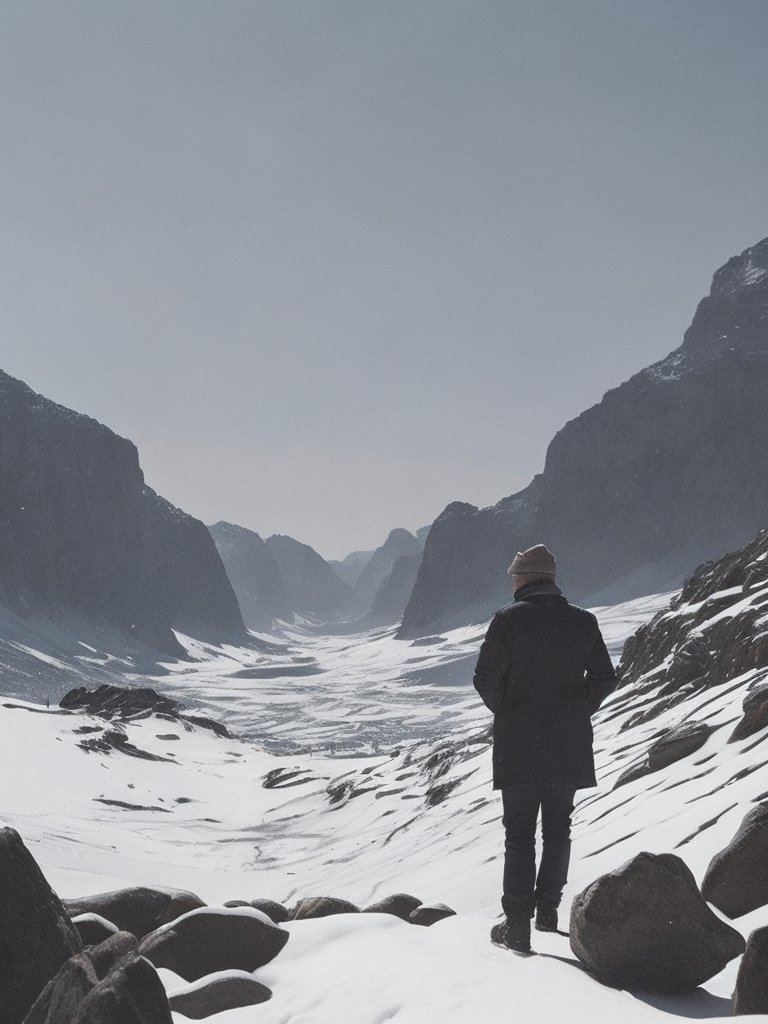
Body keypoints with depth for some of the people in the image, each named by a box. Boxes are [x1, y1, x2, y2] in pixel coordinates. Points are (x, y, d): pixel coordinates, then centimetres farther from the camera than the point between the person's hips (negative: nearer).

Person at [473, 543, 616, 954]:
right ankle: (548, 911, 21)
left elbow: (485, 679, -12)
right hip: (569, 746, 3)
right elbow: (604, 678, 5)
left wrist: (505, 712, 6)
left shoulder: (508, 619, -9)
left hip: (519, 746, -3)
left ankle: (518, 924, 1)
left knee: (519, 832, 4)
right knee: (558, 828, 17)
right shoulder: (583, 621, 3)